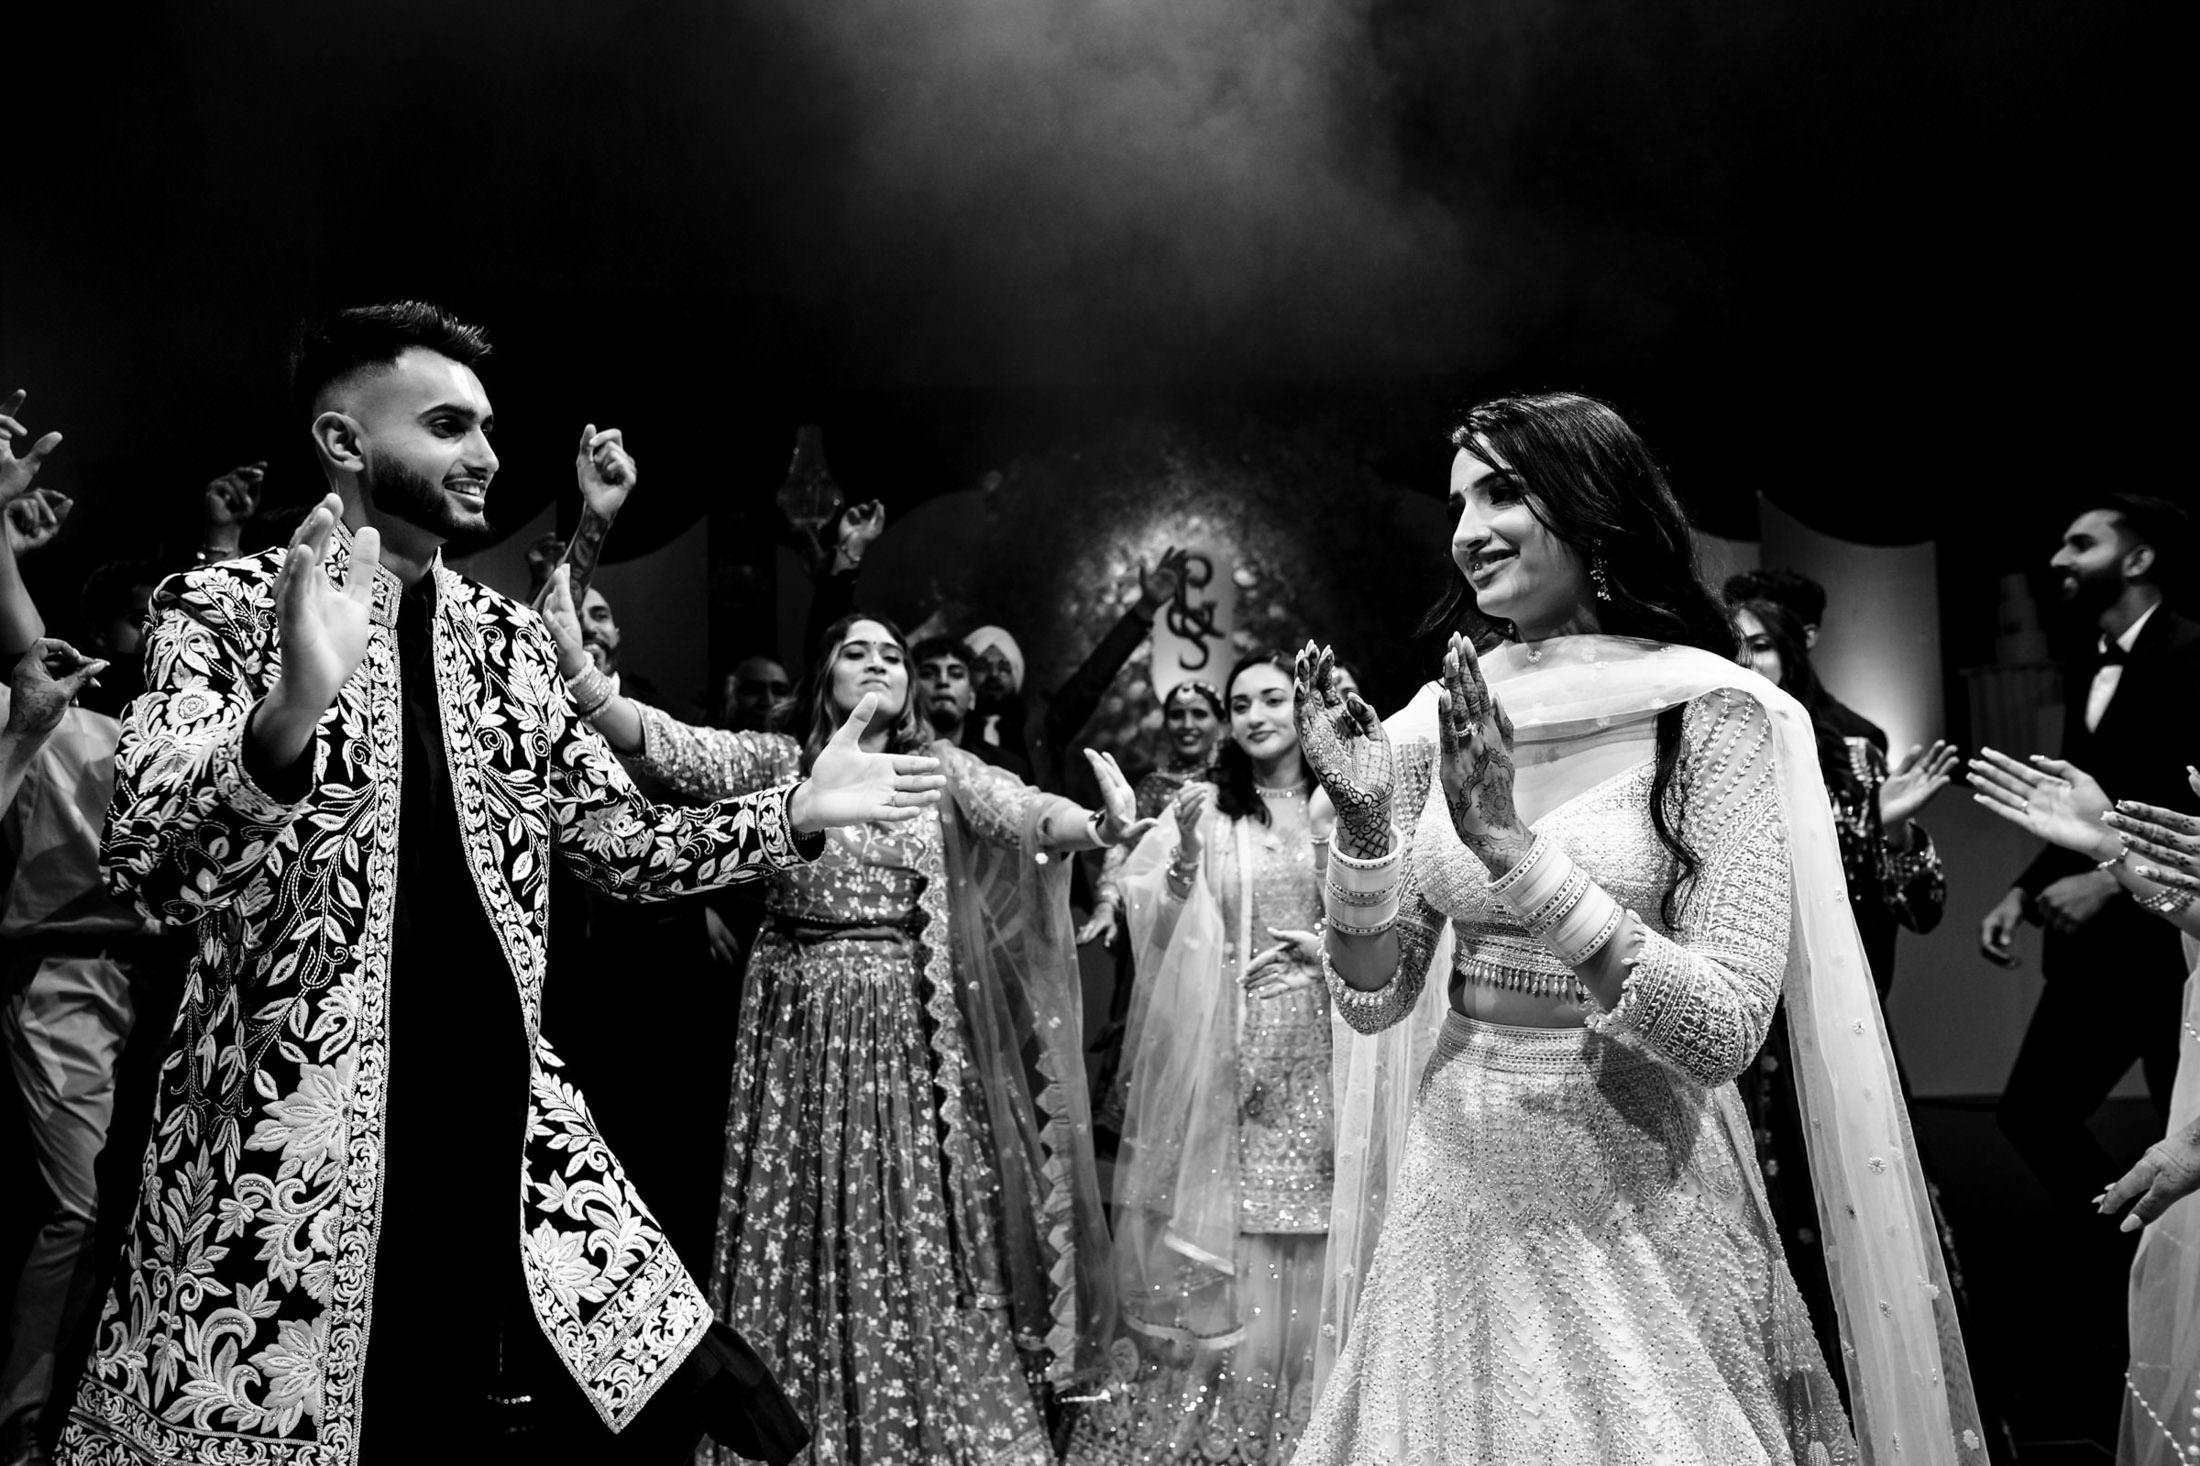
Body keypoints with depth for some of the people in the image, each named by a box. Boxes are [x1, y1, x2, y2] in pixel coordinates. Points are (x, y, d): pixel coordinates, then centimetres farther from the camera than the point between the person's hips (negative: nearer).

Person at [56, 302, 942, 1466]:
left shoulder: (507, 639, 11)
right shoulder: (221, 610, -4)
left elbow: (622, 843, 13)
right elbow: (143, 863, -19)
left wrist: (796, 812, 1)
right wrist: (290, 713, -37)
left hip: (508, 1130, 5)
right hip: (286, 1144, -4)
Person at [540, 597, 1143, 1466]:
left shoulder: (939, 769, 6)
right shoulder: (777, 762, 3)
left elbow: (1028, 812, -7)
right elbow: (666, 744, -11)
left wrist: (1100, 826, -29)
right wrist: (577, 670, -28)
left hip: (907, 1040, 1)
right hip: (799, 1035, 0)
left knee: (915, 1238, 5)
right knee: (798, 1241, 6)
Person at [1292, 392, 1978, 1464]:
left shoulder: (1710, 715, -12)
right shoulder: (1441, 722, -1)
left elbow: (1727, 1029, -19)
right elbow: (1373, 998, 0)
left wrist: (1518, 853, -27)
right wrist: (1364, 821, -16)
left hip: (1632, 1200, -4)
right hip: (1456, 1190, 4)